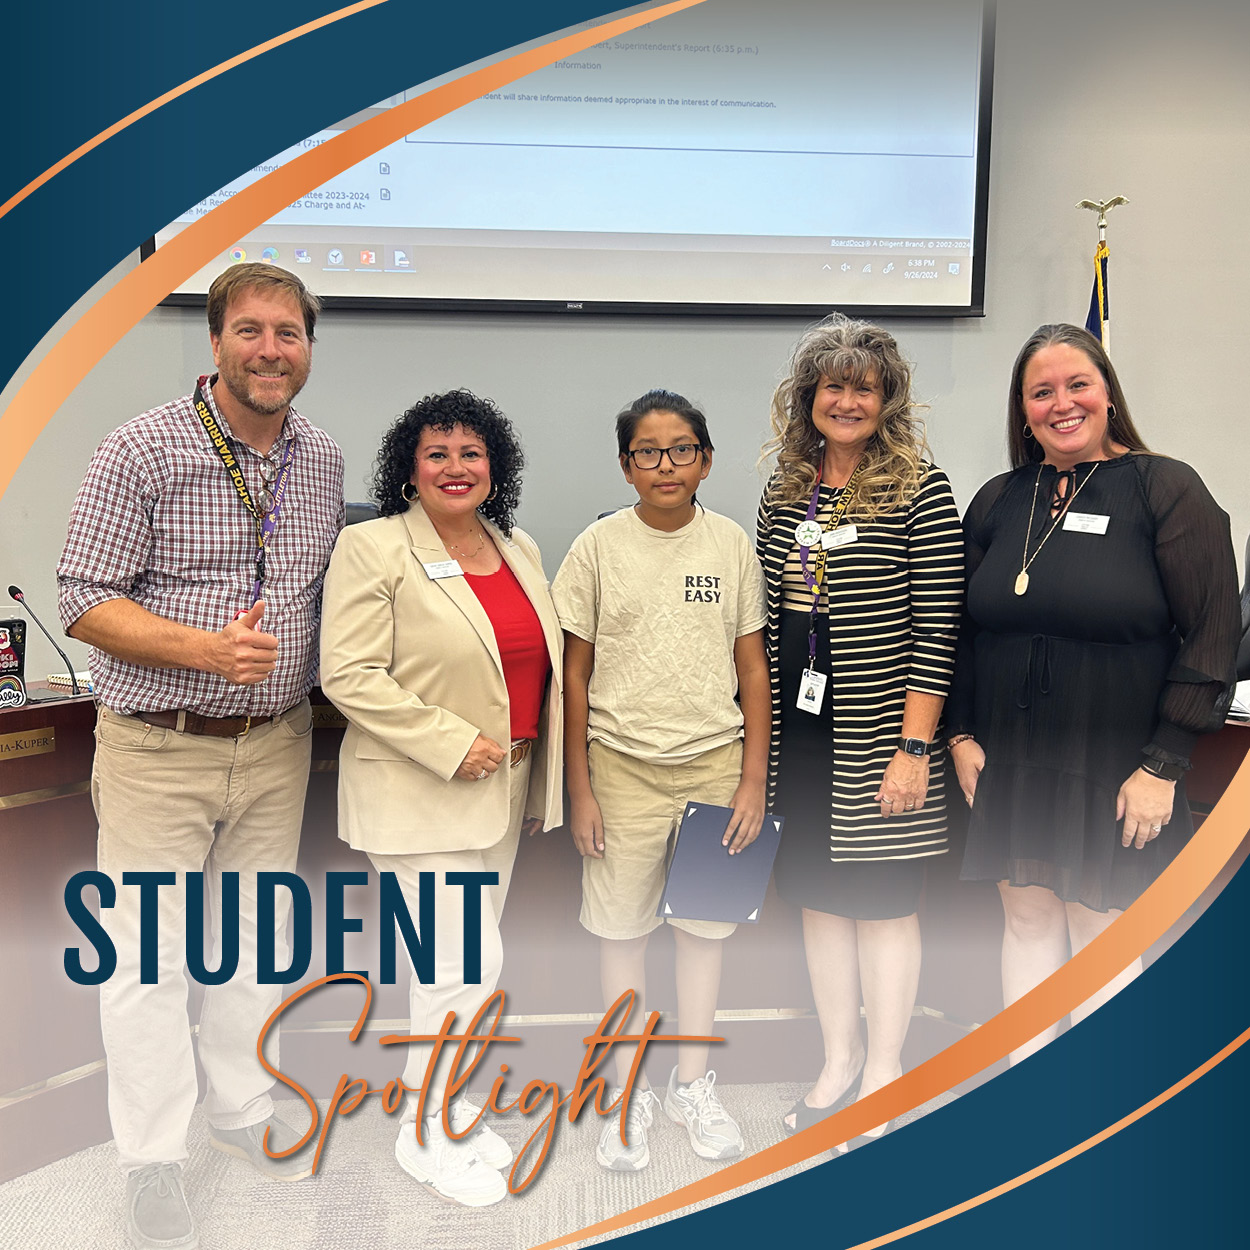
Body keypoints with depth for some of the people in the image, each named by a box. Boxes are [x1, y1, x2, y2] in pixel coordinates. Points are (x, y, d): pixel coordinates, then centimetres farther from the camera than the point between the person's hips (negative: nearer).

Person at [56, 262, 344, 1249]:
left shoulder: (326, 462, 4)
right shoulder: (145, 451, -11)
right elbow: (85, 601, -12)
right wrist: (207, 649, -25)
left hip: (276, 748, 5)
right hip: (158, 748, -4)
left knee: (255, 939, 17)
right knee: (149, 956, 6)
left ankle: (243, 1109, 38)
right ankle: (154, 1164, 24)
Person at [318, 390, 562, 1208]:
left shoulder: (520, 550, 10)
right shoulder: (373, 549, -10)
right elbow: (351, 676, -16)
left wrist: (541, 771, 12)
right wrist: (453, 744, -20)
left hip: (503, 788, 7)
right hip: (421, 793, -6)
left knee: (460, 960, 17)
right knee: (467, 963, -5)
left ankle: (447, 1107, 34)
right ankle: (430, 1135, 17)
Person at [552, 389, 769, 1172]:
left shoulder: (731, 543, 0)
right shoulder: (599, 547, -3)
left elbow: (753, 669, 3)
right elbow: (575, 674, -1)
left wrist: (753, 782, -1)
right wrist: (580, 790, -3)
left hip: (715, 760, 1)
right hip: (624, 763, -1)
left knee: (705, 923, 12)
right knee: (623, 927, 9)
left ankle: (694, 1083, 33)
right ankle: (630, 1090, 29)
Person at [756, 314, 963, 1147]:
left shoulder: (920, 491, -8)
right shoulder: (785, 492, 8)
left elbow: (937, 628, -11)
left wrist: (914, 746, -16)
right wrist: (760, 730, 10)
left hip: (875, 739, -5)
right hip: (797, 734, 5)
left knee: (883, 902, 6)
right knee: (819, 895, 14)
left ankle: (885, 1073, 25)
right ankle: (839, 1062, 31)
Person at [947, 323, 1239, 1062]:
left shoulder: (1166, 489, -6)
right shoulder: (998, 501, 7)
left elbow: (1211, 635, -9)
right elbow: (961, 629, 12)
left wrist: (1162, 765, -13)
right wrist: (961, 733, 4)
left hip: (1115, 773, -4)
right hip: (1009, 765, 4)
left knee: (1101, 938, 6)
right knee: (1028, 921, 14)